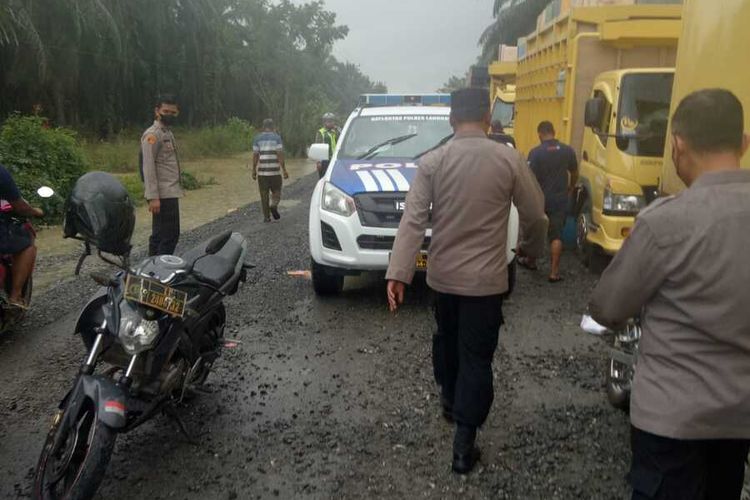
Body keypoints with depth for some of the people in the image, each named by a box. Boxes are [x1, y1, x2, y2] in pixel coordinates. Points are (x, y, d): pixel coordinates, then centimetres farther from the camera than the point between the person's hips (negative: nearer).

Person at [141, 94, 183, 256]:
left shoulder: (168, 132, 18)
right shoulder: (152, 134, -11)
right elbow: (148, 167, -18)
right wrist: (153, 197, -24)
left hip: (169, 194, 10)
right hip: (163, 195, -10)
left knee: (159, 235, 13)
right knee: (170, 235, -11)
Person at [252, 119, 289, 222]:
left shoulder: (257, 138, 5)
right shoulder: (277, 137, -1)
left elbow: (255, 156, 2)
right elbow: (280, 155, -8)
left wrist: (254, 170, 8)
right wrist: (284, 170, -5)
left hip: (262, 172, 2)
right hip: (275, 171, -2)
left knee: (264, 194, 7)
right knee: (276, 191, 12)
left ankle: (266, 217, 7)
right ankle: (273, 205, -16)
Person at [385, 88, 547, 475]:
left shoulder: (432, 162, -6)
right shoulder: (509, 160, -8)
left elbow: (413, 220, -13)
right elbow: (535, 216, -1)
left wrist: (398, 273, -14)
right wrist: (532, 249, 18)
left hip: (442, 274, 2)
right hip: (486, 278, -2)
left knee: (446, 341, 25)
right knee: (476, 356, 5)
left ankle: (449, 400, 46)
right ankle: (464, 444, 6)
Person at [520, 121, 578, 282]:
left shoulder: (535, 152, -12)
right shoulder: (568, 150, 0)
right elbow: (574, 173, 12)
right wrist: (571, 189, 30)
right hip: (560, 199, 2)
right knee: (556, 235, 4)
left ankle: (531, 261, 34)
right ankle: (554, 272, 1)